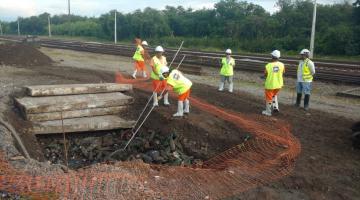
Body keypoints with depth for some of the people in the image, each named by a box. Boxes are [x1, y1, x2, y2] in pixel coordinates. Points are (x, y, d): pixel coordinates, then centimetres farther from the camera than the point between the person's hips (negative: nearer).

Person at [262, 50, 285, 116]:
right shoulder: (282, 65, -12)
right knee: (274, 95, 31)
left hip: (270, 84, -4)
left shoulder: (268, 66, -20)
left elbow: (265, 75, -5)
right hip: (278, 84, 4)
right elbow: (283, 73, 6)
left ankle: (268, 111, 24)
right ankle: (275, 107, 22)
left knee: (269, 98, 13)